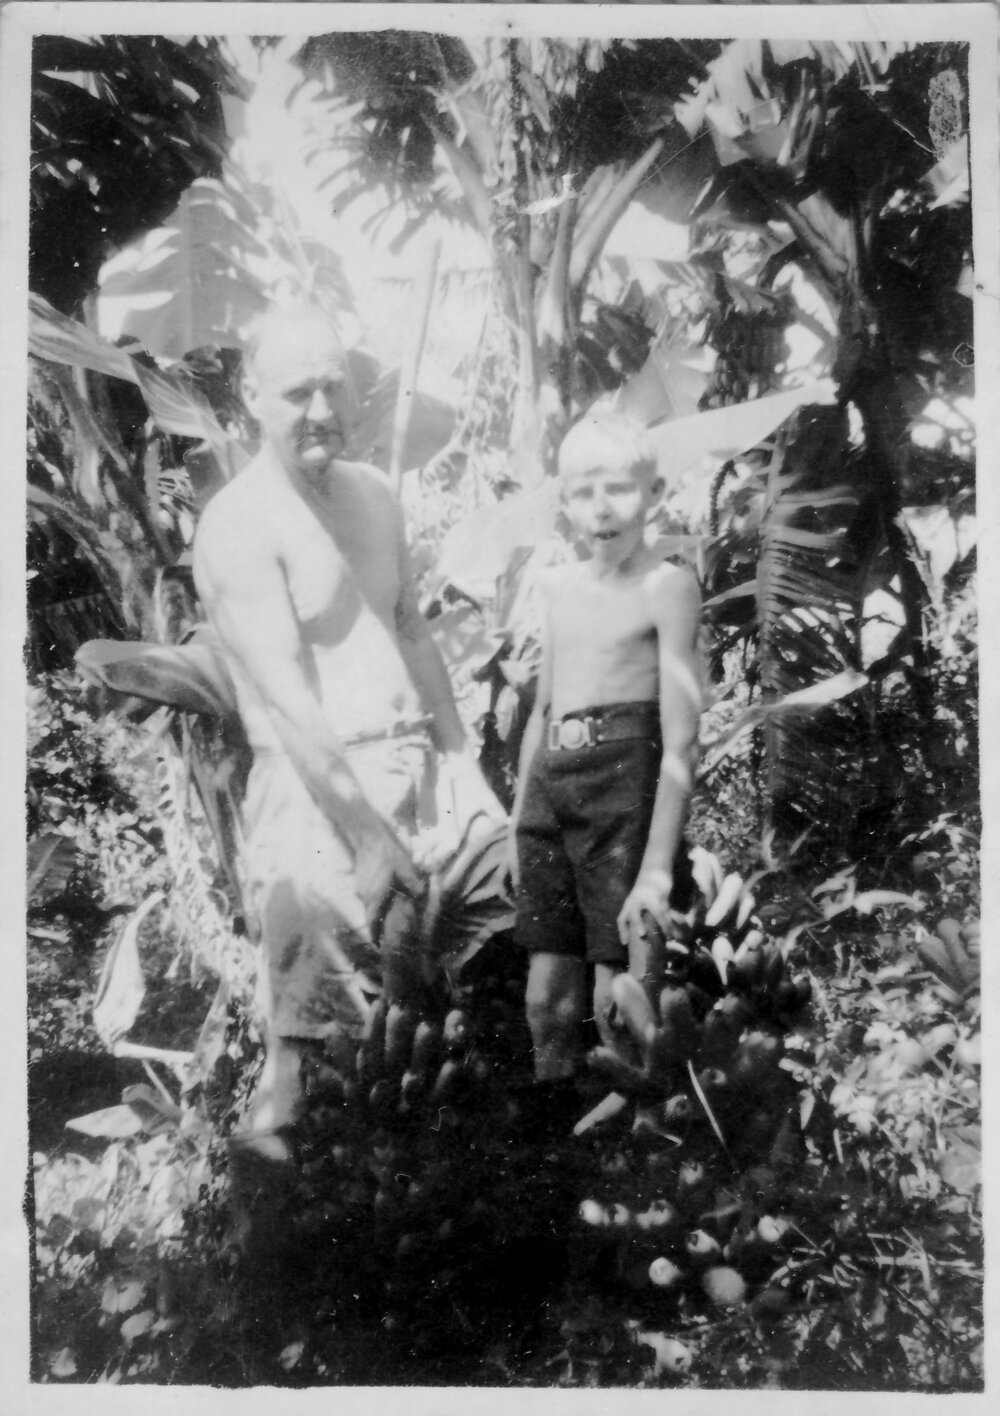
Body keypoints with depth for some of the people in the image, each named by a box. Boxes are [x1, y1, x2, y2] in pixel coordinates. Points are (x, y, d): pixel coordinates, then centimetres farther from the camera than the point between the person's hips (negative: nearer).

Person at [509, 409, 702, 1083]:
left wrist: (658, 866, -16)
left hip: (625, 781, -6)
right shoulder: (558, 584, 14)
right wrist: (517, 819, 20)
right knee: (548, 991, 11)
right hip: (550, 782, 6)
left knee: (617, 994, -2)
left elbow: (681, 736, -11)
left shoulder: (667, 585, -7)